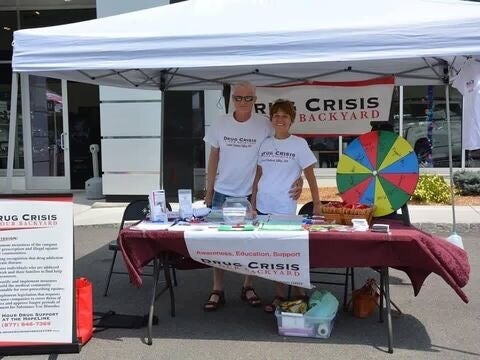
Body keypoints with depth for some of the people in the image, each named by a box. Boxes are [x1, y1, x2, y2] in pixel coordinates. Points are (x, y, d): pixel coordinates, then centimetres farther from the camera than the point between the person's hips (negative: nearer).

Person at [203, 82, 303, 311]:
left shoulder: (264, 125, -8)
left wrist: (297, 177, -24)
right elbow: (213, 159, 6)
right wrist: (208, 191, 7)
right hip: (223, 193, 2)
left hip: (251, 194, -1)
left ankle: (248, 287, 26)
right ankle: (217, 291, 17)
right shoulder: (220, 124, -1)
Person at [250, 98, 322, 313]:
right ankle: (279, 296, 20)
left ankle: (298, 292, 16)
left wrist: (317, 204, -8)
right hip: (263, 206, 4)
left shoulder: (299, 144, -4)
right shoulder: (264, 144, 8)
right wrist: (252, 203, 12)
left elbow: (310, 176, -4)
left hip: (285, 208, -4)